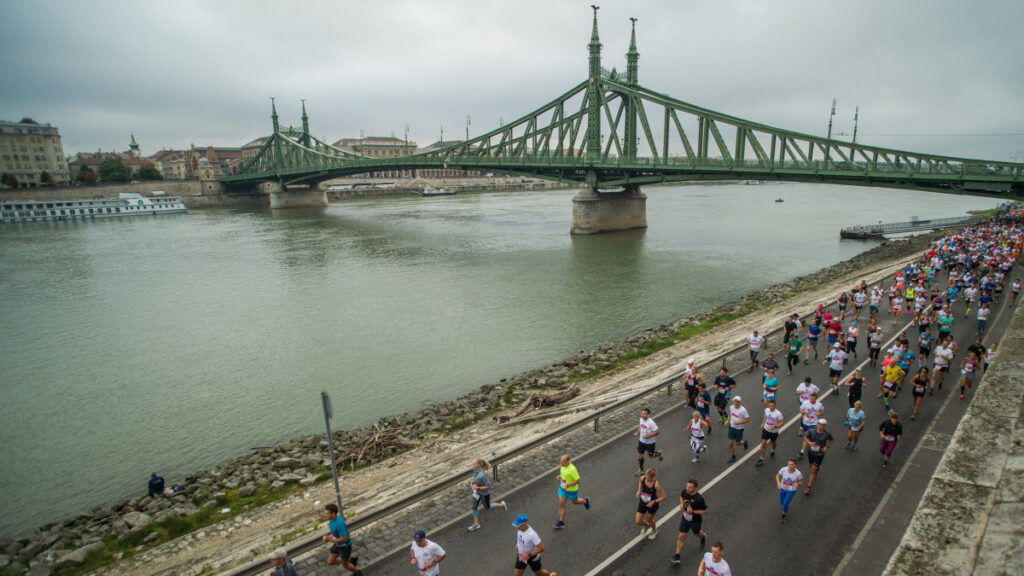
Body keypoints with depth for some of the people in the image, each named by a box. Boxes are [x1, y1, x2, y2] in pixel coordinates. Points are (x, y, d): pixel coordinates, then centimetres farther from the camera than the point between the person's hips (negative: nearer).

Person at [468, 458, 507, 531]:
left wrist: (478, 488, -30)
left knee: (487, 507, 20)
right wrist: (473, 481, -6)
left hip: (484, 493, -7)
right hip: (477, 492, 7)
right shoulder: (476, 470, -15)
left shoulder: (482, 474, -39)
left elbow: (489, 486, -29)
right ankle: (476, 524, 34)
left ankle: (501, 505, 43)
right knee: (474, 507, 15)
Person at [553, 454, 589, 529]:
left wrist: (568, 485, -31)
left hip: (571, 490, -6)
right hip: (563, 488, 6)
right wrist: (560, 476, -5)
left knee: (575, 502, 22)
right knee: (561, 505, 6)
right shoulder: (564, 465, -11)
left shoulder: (572, 469, -36)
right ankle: (561, 522, 19)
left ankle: (585, 501, 52)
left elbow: (578, 480, -27)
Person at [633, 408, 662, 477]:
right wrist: (637, 432, 0)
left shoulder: (651, 422, -30)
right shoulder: (641, 419, -7)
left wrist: (648, 436, -28)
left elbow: (657, 432, -26)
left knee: (651, 456, 14)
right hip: (642, 441, 6)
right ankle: (641, 470, 27)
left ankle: (658, 454, 47)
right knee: (639, 455, 9)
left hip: (650, 442, -6)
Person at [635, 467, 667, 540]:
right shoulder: (642, 478, -18)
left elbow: (664, 497, -21)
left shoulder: (656, 484, -30)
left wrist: (653, 501, -27)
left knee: (649, 519, 19)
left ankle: (654, 531, 55)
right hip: (642, 502, 4)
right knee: (638, 522, 5)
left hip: (652, 504, -4)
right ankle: (646, 525, 42)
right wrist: (638, 491, 0)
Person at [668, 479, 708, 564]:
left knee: (697, 533, 27)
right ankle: (677, 557, 13)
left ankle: (703, 537, 63)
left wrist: (693, 511, -31)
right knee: (681, 537, 4)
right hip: (685, 518, 4)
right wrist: (681, 504, -10)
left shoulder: (699, 499, -32)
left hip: (695, 521, -4)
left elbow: (705, 512, -22)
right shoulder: (684, 491, -16)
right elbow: (681, 496, 9)